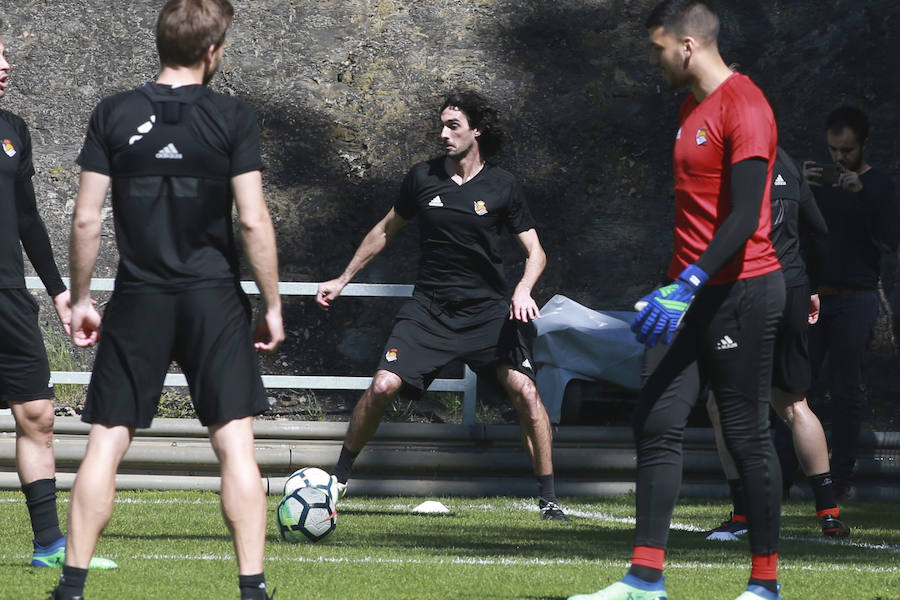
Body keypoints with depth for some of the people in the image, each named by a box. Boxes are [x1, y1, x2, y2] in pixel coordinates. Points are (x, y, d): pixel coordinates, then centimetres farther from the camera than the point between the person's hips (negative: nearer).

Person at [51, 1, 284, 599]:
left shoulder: (114, 114, 0)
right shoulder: (232, 117, -5)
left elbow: (86, 219, -1)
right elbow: (254, 220, -8)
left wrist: (81, 298, 10)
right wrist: (273, 305, 1)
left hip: (138, 302, 1)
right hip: (214, 299, -1)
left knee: (106, 444, 5)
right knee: (236, 443, 2)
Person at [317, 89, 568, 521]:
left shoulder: (502, 187, -2)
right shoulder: (423, 178, 3)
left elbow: (535, 251, 2)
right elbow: (385, 231, 17)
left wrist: (523, 291, -19)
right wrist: (342, 280, 19)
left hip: (488, 308, -1)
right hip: (429, 307, 1)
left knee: (524, 388, -17)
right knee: (383, 385, -15)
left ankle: (549, 498, -5)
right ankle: (338, 478, 4)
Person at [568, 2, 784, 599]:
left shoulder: (743, 106, -13)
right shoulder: (693, 109, 17)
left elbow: (744, 216, -21)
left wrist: (689, 285, -27)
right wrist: (671, 290, 23)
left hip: (741, 292, -9)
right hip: (695, 297, 9)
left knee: (747, 433, -4)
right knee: (657, 422, 3)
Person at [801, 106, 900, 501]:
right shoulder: (818, 179, 11)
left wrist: (860, 194, -22)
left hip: (855, 301, -3)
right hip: (812, 296, 3)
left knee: (845, 391, -2)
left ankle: (842, 477, 3)